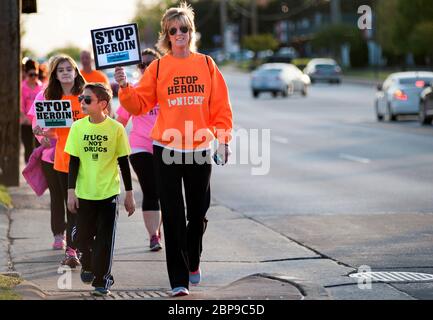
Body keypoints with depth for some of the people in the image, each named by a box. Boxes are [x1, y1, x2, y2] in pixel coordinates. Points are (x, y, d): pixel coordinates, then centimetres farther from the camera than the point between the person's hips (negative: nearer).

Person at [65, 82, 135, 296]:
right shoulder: (78, 127, -2)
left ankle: (102, 279, 7)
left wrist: (129, 194, 3)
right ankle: (88, 266, 37)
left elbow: (124, 162, 0)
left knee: (105, 239, -3)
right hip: (84, 193, 2)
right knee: (84, 236, 10)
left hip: (109, 193, -2)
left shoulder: (116, 128, -7)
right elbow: (73, 162, 2)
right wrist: (71, 192, -3)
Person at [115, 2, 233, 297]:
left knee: (198, 213, 11)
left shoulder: (206, 65, 3)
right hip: (167, 150, -1)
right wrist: (125, 88, -17)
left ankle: (193, 262, 36)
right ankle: (179, 280, 2)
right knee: (173, 217, -2)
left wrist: (223, 139, -4)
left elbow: (221, 107, 3)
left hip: (200, 150, 1)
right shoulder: (158, 68, 1)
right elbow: (140, 104, -1)